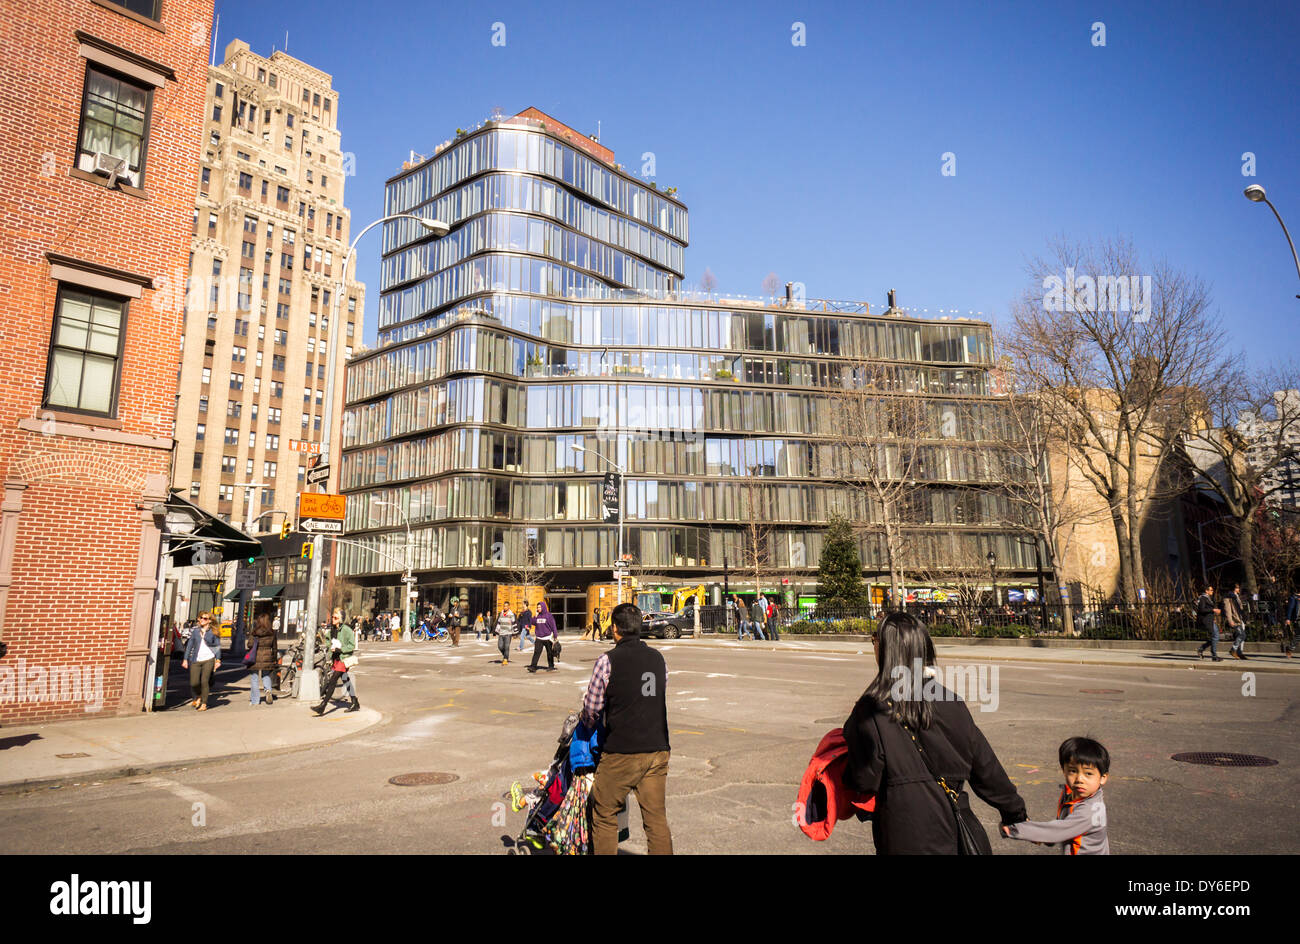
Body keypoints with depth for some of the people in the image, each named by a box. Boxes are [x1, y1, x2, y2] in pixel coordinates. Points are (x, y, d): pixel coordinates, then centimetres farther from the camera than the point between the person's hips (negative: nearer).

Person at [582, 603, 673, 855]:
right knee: (656, 819, 11)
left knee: (604, 817, 11)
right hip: (658, 749, 5)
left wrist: (589, 727, 21)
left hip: (621, 752, -5)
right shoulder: (658, 658, 6)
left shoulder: (607, 661, -9)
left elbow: (592, 709, -1)